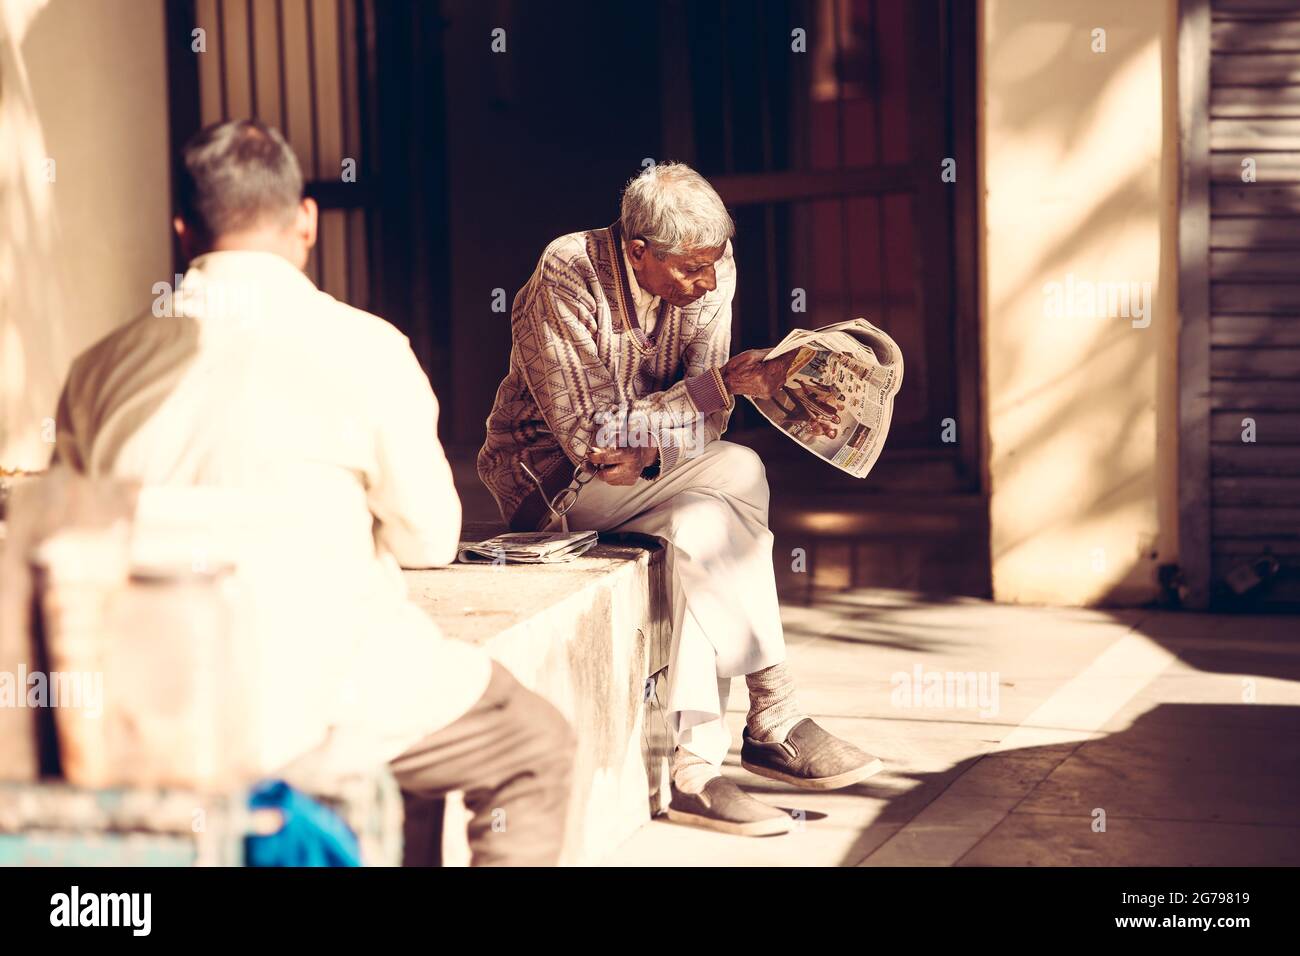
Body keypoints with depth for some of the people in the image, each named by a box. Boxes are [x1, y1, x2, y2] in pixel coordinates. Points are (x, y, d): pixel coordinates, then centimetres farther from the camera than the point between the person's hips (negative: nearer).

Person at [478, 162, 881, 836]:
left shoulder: (712, 272, -5)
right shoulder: (564, 282, -22)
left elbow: (707, 418, -5)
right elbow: (590, 431, -23)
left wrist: (646, 450, -27)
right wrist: (721, 386, -28)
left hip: (644, 479, 5)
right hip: (549, 478, -5)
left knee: (702, 535, -30)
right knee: (737, 475, -28)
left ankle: (693, 763, -24)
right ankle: (774, 723, -20)